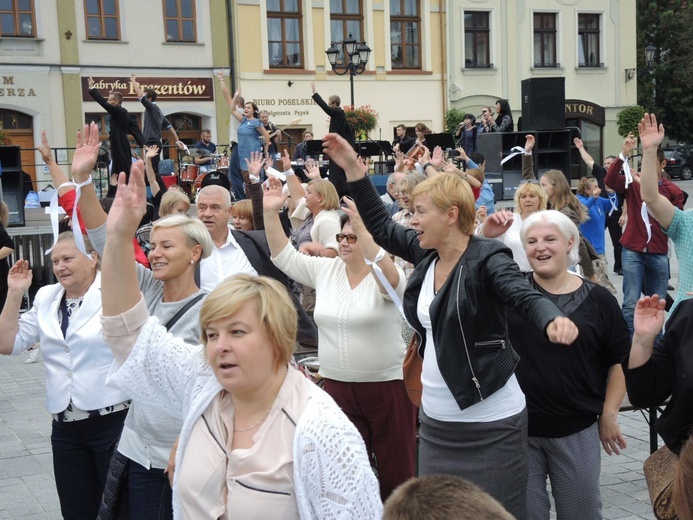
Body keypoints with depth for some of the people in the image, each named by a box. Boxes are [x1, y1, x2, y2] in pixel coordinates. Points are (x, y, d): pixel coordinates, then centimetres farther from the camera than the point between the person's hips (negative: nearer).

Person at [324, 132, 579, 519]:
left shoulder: (487, 258, -15)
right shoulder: (427, 253, 5)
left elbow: (526, 296, -29)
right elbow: (381, 227, 16)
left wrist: (553, 321, -52)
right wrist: (352, 167, 12)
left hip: (490, 424, -7)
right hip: (436, 420, 7)